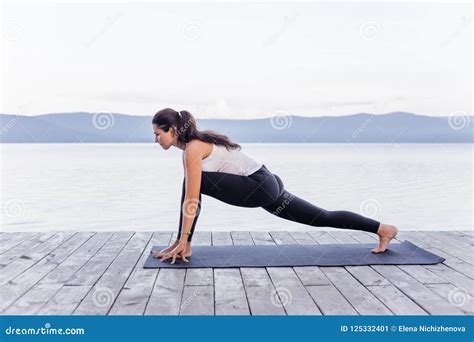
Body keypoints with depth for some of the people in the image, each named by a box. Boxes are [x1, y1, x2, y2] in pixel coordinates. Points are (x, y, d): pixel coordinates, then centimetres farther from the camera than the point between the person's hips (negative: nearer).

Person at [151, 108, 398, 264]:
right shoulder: (191, 146, 14)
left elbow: (192, 198, -18)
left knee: (195, 182, -14)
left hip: (260, 186, -10)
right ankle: (383, 229, 25)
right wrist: (180, 239, 18)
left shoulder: (192, 148, -14)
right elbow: (192, 197, 18)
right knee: (323, 218, 15)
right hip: (264, 184, 10)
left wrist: (182, 241, -12)